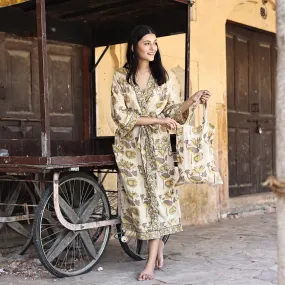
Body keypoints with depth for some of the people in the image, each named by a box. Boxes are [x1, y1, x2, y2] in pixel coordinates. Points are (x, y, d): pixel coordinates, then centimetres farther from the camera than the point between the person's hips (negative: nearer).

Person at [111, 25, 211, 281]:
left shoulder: (166, 76, 4)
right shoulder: (121, 77, -1)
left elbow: (172, 111, 3)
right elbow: (121, 115, -9)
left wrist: (192, 101, -16)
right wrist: (156, 119, -16)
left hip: (157, 144, 0)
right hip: (130, 145, 0)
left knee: (158, 196, -7)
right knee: (139, 196, 3)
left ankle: (151, 263, -3)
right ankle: (158, 244, 25)